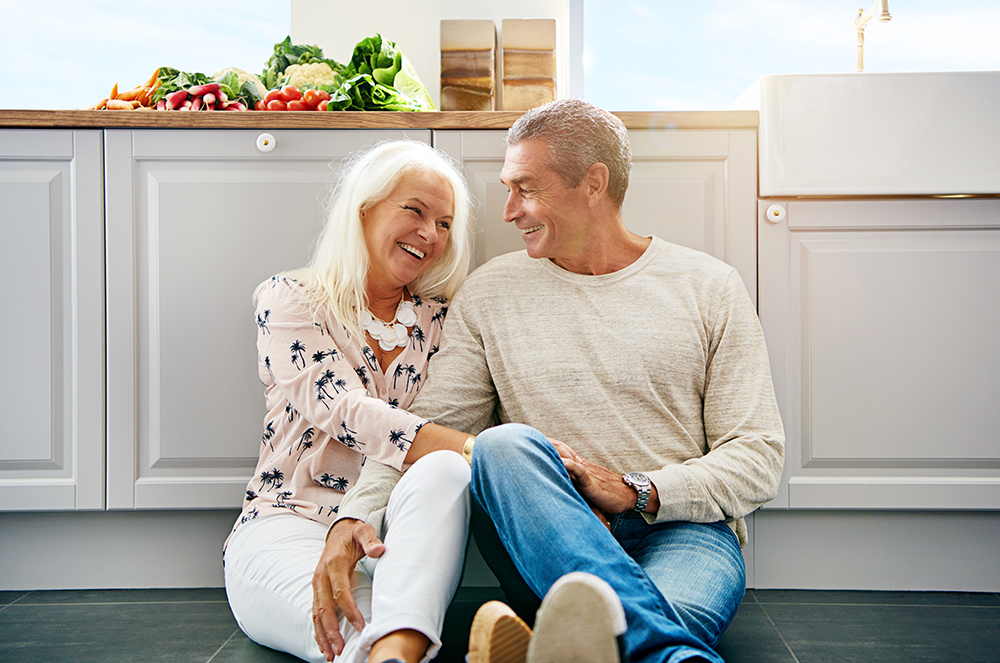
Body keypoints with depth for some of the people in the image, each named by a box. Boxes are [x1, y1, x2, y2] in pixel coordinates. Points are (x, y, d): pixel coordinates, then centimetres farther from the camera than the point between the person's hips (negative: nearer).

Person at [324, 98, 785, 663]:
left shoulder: (710, 287, 8)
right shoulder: (490, 294, 12)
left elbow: (759, 456, 4)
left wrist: (635, 490, -13)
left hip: (683, 531, -1)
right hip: (540, 552, 1)